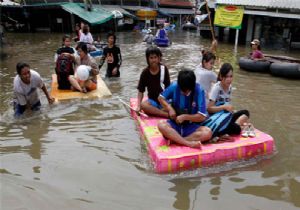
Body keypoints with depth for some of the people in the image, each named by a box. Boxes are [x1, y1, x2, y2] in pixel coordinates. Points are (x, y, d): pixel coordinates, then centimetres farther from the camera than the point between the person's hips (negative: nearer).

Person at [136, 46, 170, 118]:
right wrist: (138, 106, -15)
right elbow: (140, 91, -3)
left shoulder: (164, 69, -5)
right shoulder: (145, 72, -4)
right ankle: (167, 115, -30)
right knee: (143, 105, -33)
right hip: (152, 100, 1)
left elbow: (168, 87, -3)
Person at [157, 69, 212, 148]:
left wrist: (185, 117, -19)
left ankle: (175, 139, -26)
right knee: (161, 125, -31)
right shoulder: (174, 86, -10)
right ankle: (189, 143, -32)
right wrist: (170, 108, -11)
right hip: (175, 123, 1)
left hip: (191, 126, 0)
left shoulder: (199, 91, -14)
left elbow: (202, 117, -14)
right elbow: (161, 98, 5)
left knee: (207, 132, -29)